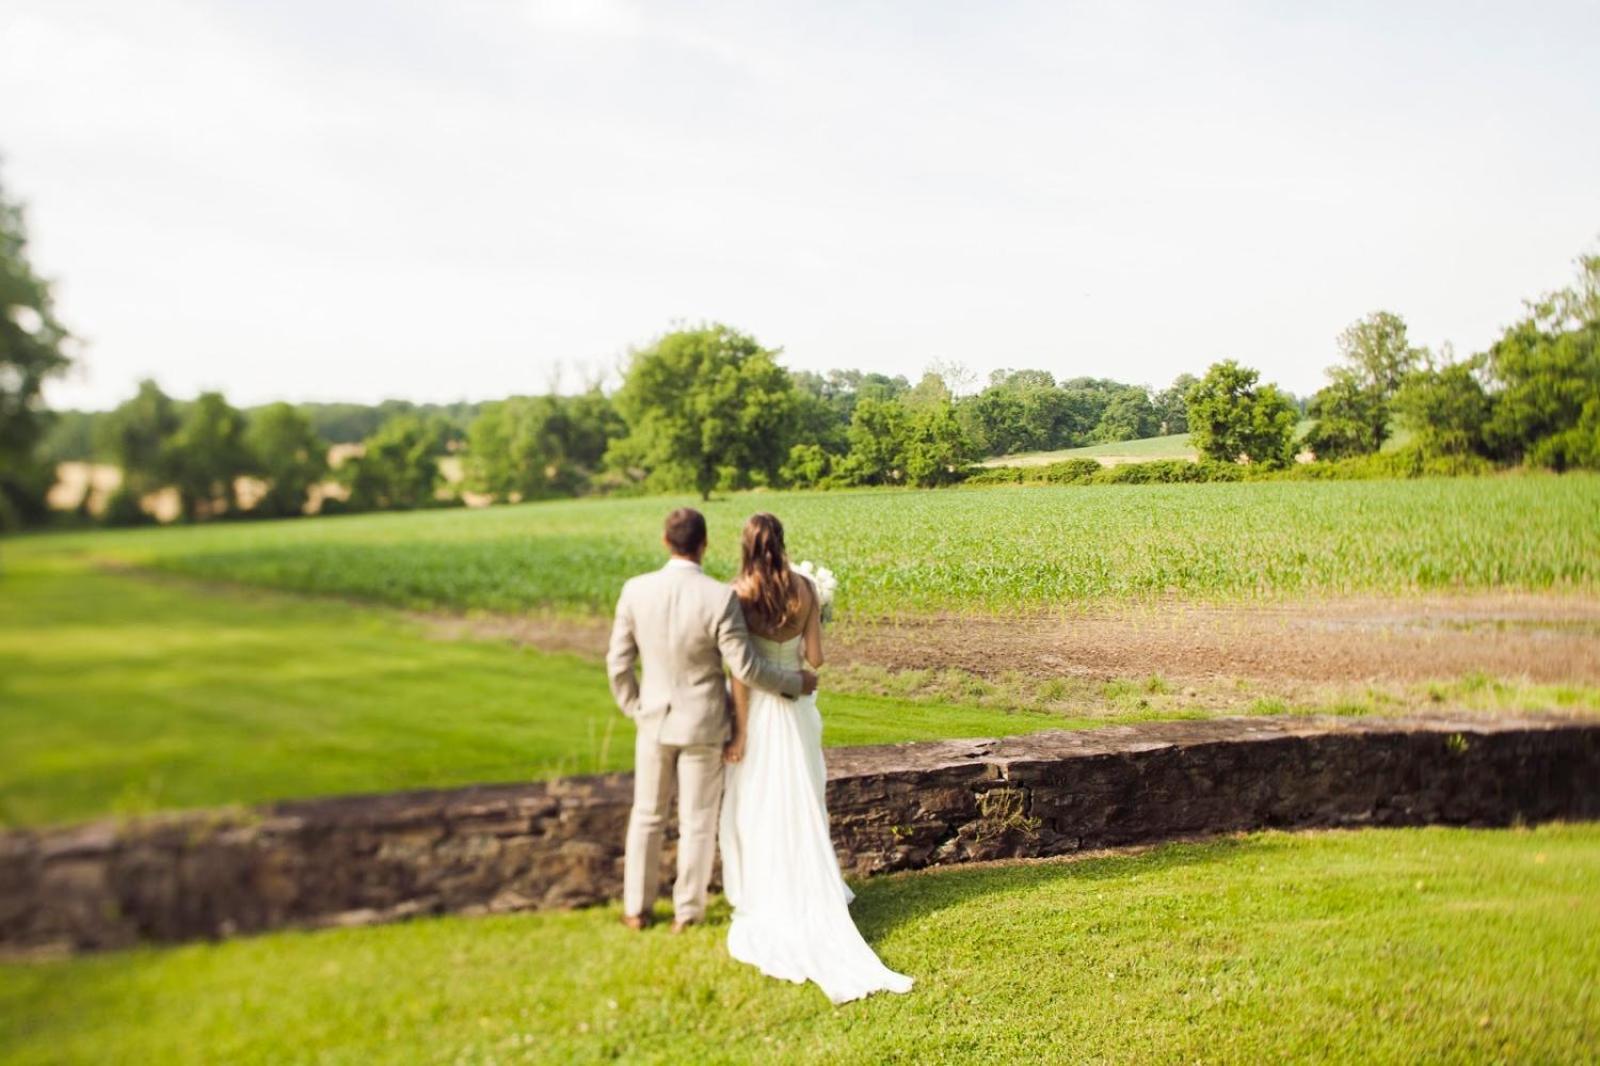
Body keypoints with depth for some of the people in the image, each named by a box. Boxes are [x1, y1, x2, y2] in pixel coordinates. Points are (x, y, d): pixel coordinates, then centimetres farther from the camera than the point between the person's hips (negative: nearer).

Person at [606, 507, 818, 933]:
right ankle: (687, 911, 23)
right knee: (697, 821, 12)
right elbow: (745, 668, -17)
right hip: (702, 723, -3)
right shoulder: (719, 598, -21)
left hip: (654, 720, 3)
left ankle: (636, 908, 27)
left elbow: (619, 664, -3)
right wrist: (795, 682, -1)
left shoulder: (635, 590, -10)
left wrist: (634, 710, 14)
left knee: (646, 816, 18)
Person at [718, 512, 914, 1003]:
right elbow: (814, 658, -4)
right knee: (801, 804, 15)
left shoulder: (739, 594, -15)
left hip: (757, 707, -3)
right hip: (795, 706, 3)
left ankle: (766, 901, 16)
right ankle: (809, 895, 23)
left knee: (758, 807, 8)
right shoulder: (805, 589, -6)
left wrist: (739, 729, -10)